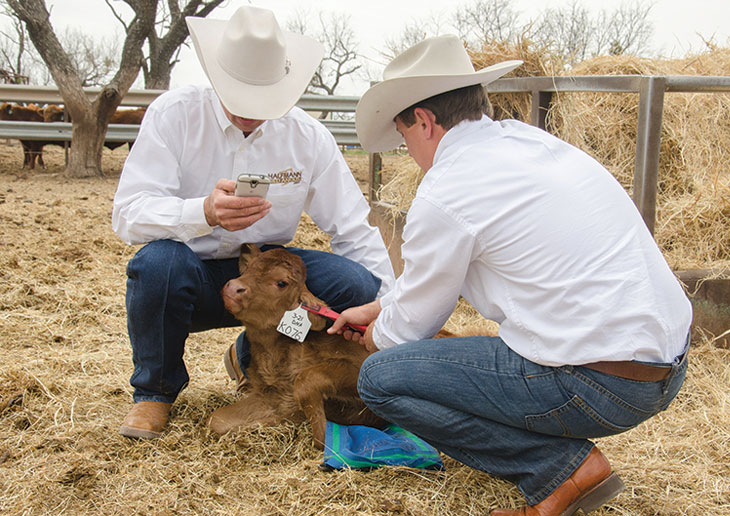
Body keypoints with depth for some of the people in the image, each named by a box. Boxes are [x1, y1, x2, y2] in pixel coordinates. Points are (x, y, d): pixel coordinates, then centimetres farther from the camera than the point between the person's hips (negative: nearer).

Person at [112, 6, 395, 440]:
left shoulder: (308, 136, -6)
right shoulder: (174, 115, -13)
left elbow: (354, 229, -2)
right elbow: (129, 215, -22)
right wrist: (204, 212, -41)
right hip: (193, 275, -2)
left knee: (355, 282, -22)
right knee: (159, 260, -36)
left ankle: (254, 361, 9)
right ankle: (155, 389, -4)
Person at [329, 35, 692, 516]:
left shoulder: (444, 194, -14)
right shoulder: (525, 138, 12)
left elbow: (407, 329, 1)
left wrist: (374, 336, 24)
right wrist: (377, 307, 33)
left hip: (602, 386, -9)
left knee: (381, 377, -3)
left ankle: (563, 467, -3)